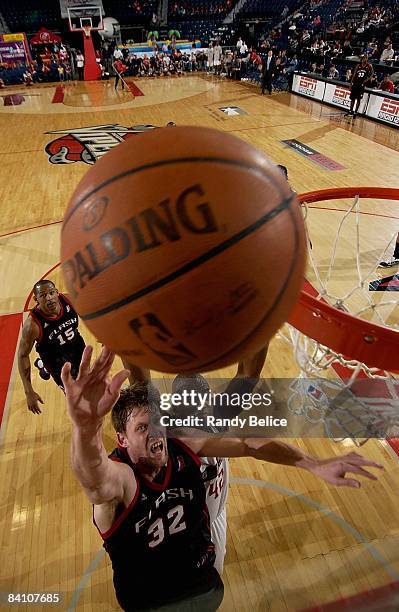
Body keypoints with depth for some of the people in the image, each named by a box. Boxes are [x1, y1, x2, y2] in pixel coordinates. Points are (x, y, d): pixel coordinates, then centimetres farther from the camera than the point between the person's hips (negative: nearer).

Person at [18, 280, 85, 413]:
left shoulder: (69, 300, -28)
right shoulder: (33, 325, -36)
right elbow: (23, 355, -25)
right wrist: (29, 392, -25)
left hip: (76, 343, 4)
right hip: (54, 356, -4)